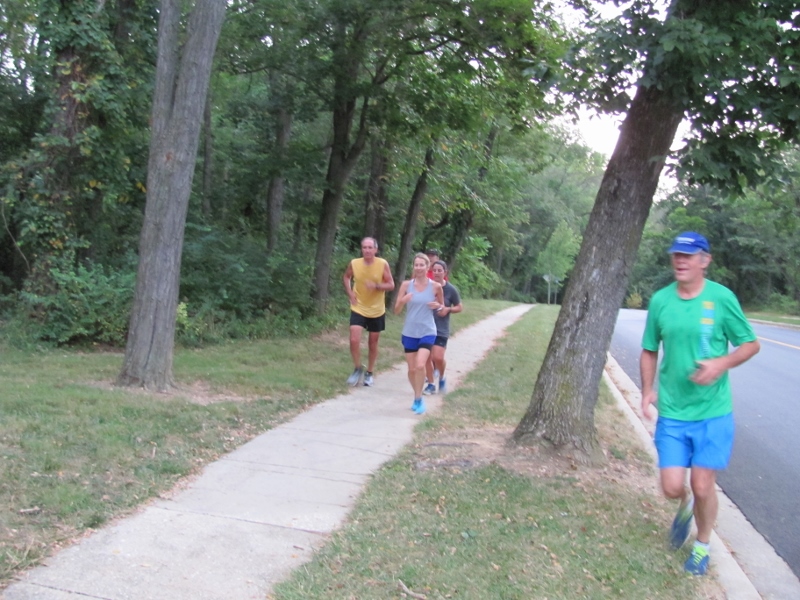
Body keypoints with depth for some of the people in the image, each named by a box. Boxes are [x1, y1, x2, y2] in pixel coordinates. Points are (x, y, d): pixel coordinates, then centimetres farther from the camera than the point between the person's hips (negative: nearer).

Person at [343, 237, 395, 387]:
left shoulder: (383, 264, -14)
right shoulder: (354, 263, -9)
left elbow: (391, 285, -9)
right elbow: (346, 277, 11)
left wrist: (376, 286, -27)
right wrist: (350, 293, -3)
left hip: (377, 311, 0)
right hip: (358, 309, 0)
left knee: (373, 343, 11)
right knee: (354, 340, -12)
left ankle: (370, 373, 28)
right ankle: (358, 369, 11)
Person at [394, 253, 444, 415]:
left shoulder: (435, 286, -4)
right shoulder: (406, 285, -3)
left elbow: (442, 306, 13)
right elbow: (397, 310, -1)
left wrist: (438, 306, -11)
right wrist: (403, 301, -22)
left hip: (428, 332, -2)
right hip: (409, 333, 2)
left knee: (420, 365, -19)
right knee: (412, 369, 7)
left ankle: (418, 399, -2)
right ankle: (417, 397, 30)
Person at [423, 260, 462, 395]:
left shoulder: (451, 289, -7)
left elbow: (459, 307, 4)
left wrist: (448, 309, -14)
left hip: (441, 329, -2)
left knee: (438, 357, -12)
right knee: (427, 357, 5)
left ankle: (441, 378, 17)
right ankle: (431, 385, 20)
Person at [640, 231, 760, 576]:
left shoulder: (721, 298, -8)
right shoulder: (660, 300, 1)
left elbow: (750, 344, 1)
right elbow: (650, 351, 11)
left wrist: (723, 363, -17)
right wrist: (648, 390, 0)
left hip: (713, 412, -2)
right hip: (672, 412, 2)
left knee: (702, 487, 2)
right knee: (672, 488, 1)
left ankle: (702, 545, 31)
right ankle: (686, 506, 39)